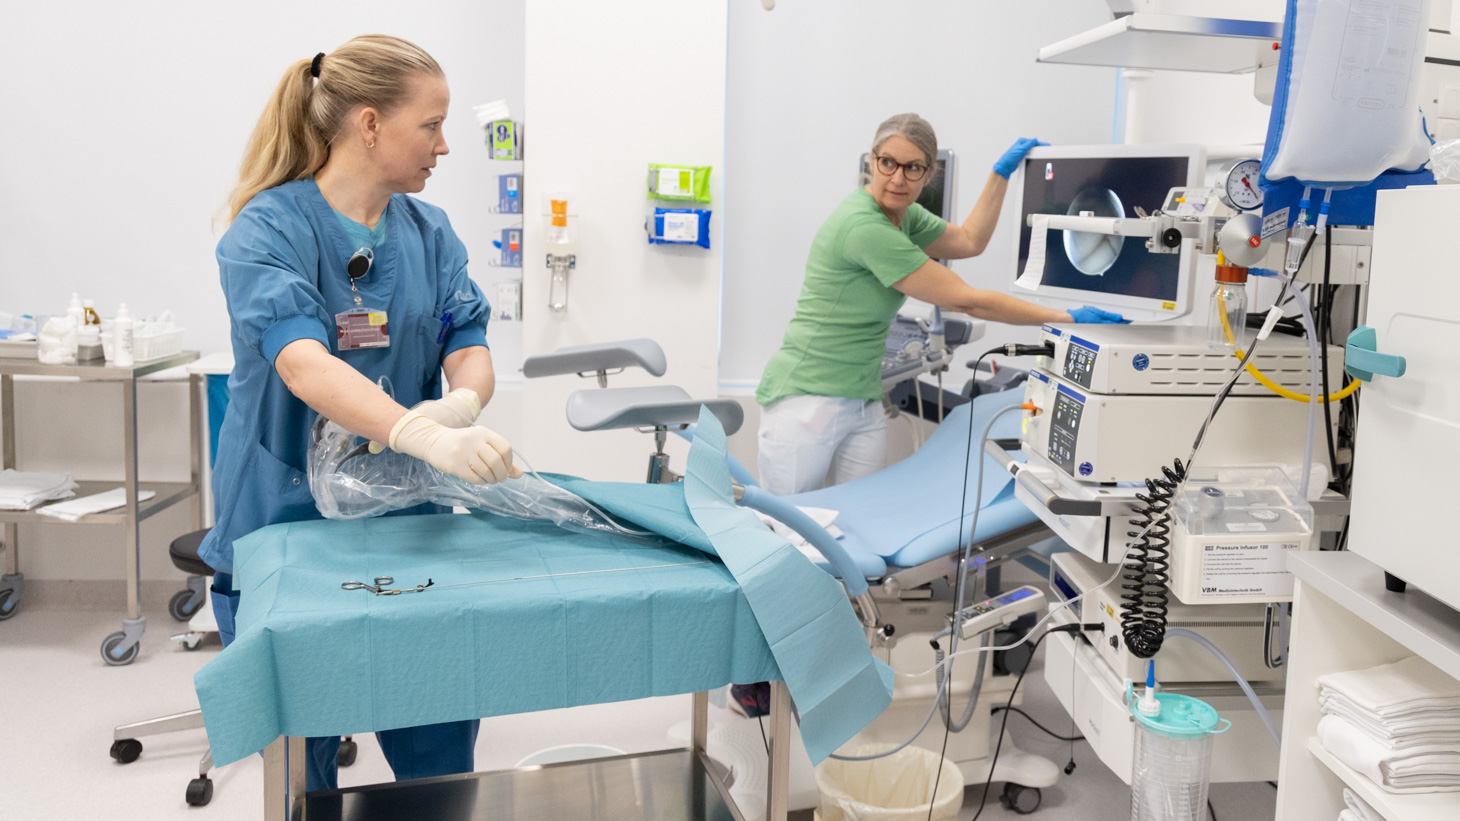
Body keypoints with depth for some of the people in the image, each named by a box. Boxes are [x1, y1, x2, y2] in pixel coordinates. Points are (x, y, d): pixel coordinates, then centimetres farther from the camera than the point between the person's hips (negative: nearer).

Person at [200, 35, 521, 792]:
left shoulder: (429, 232, 6)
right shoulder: (268, 229, -12)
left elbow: (469, 343, -2)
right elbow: (302, 362, -28)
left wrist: (463, 402, -26)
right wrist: (423, 436, -44)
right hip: (286, 524, -4)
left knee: (442, 757, 7)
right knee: (300, 765, 8)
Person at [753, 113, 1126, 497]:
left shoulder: (901, 213, 8)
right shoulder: (866, 228, -22)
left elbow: (969, 241, 24)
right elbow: (969, 301, -19)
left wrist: (1002, 172, 18)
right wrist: (1067, 318, -14)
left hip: (864, 404, 9)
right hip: (808, 398, -9)